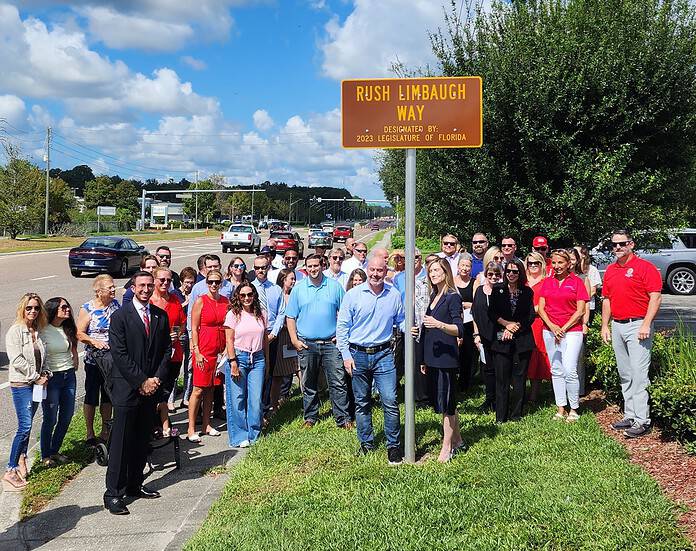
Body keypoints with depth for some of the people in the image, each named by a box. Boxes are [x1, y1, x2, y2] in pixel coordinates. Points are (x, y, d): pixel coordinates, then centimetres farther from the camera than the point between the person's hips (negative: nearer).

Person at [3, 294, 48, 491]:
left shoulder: (37, 331, 9)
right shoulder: (15, 330, -11)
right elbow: (17, 360, -17)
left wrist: (44, 374, 1)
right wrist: (36, 377, -13)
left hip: (36, 383, 6)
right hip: (21, 384, -6)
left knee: (27, 426, 12)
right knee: (25, 427, -10)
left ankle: (22, 462, 22)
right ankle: (10, 471, -3)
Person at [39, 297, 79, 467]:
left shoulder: (68, 329, 7)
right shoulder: (43, 331, -12)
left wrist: (75, 362, 10)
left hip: (69, 376, 6)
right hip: (52, 377, -6)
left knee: (67, 417, 10)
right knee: (50, 419, 2)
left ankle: (55, 451, 28)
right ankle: (45, 456, 19)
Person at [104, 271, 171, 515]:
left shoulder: (161, 316, 9)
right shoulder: (120, 316, -7)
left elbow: (166, 349, 10)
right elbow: (119, 354, -12)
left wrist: (156, 378, -3)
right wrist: (142, 381, -13)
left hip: (151, 388, 5)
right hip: (127, 388, -5)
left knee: (142, 441, 12)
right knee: (121, 443, -2)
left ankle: (134, 485, 24)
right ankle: (113, 494, 4)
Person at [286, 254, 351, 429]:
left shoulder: (334, 286, 4)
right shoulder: (298, 288, 5)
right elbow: (290, 317, 6)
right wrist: (294, 340, -2)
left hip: (331, 343, -1)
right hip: (306, 344, 1)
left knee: (338, 382, -3)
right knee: (309, 384, 10)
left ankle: (343, 418, 3)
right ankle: (310, 417, 23)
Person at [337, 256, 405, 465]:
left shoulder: (394, 295, 1)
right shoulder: (353, 295, -3)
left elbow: (401, 321, 12)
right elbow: (342, 326, 0)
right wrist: (346, 355, -4)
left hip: (383, 354, 0)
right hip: (358, 354, 0)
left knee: (390, 401, -8)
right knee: (362, 403, 11)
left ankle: (394, 445, 6)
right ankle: (366, 443, 26)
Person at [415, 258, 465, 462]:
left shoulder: (453, 297, -9)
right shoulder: (433, 296, 15)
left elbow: (459, 329, -18)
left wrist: (439, 324, -34)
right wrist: (423, 359, 19)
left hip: (447, 358, -8)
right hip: (432, 357, 8)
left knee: (446, 403, -1)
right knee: (444, 401, 14)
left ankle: (447, 447, 8)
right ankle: (457, 441, 27)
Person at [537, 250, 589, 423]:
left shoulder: (577, 282, 0)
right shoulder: (547, 282, 11)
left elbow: (580, 311, -4)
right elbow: (541, 308, 6)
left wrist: (563, 329, -9)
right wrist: (552, 327, -8)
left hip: (572, 331, -4)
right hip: (550, 331, 4)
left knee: (570, 371, -11)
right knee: (556, 371, 7)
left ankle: (574, 409, 3)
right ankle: (561, 408, 15)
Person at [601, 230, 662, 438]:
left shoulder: (645, 267, -7)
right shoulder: (610, 270, 14)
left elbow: (656, 297, -12)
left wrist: (646, 324, -18)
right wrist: (605, 325, 14)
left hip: (637, 326, -7)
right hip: (617, 327, 7)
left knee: (638, 373, -9)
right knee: (624, 375, 12)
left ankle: (642, 420, -6)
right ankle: (630, 416, 20)